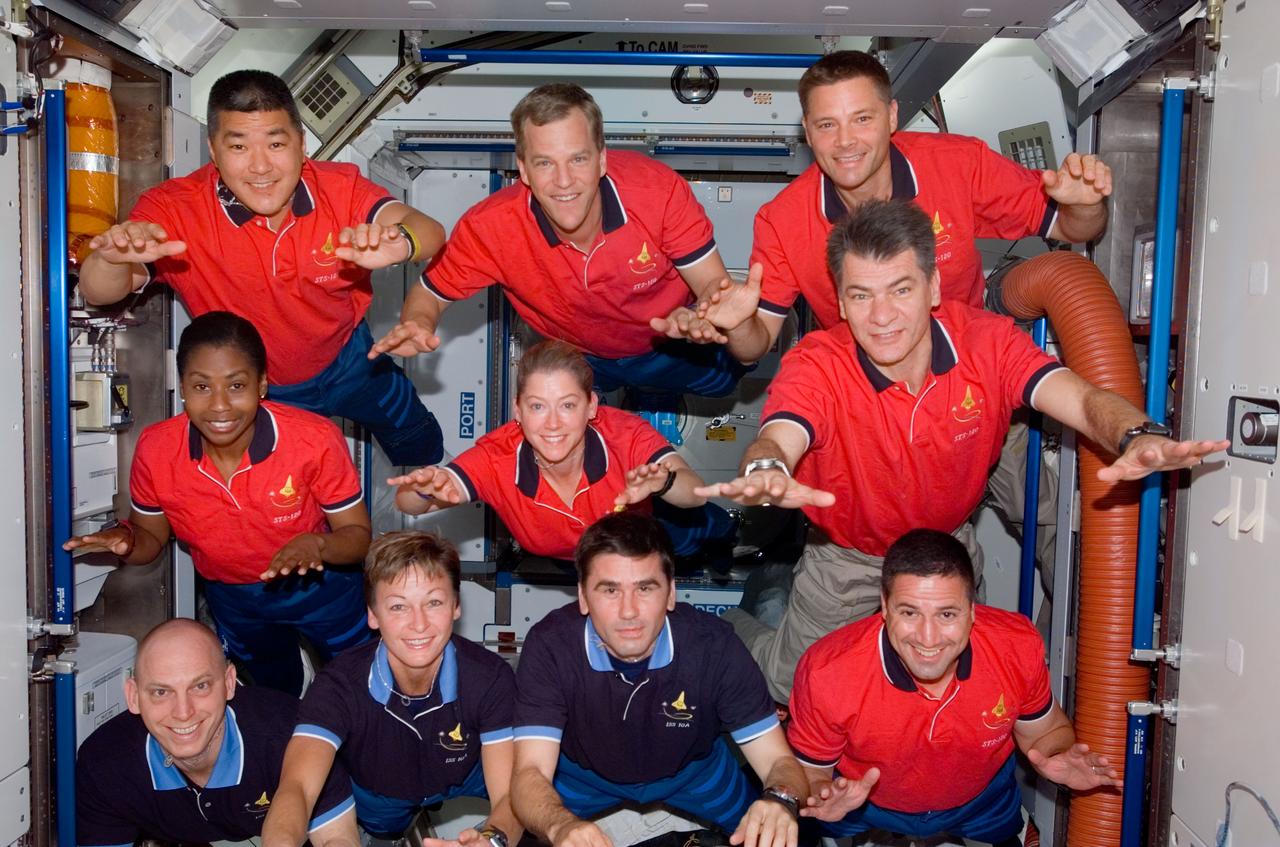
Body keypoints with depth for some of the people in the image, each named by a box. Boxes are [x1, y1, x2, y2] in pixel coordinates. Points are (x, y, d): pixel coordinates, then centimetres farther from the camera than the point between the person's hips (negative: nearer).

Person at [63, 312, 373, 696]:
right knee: (274, 699, 32)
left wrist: (318, 543, -44)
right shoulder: (156, 450, -25)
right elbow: (151, 536, -8)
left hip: (321, 584, -3)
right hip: (231, 597, 3)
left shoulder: (317, 441, -33)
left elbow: (358, 534, -22)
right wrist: (123, 539, -31)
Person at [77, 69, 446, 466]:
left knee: (422, 448, 23)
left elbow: (429, 232, -42)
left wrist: (400, 242, -69)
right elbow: (98, 293, -36)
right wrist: (113, 259, -63)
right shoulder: (177, 210, -29)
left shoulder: (340, 188, -27)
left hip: (346, 359, 2)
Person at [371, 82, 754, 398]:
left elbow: (715, 284, -21)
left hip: (665, 341, 0)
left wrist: (699, 320, -46)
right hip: (573, 359, 1)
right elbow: (430, 294, -13)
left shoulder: (659, 191, -33)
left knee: (730, 365, -10)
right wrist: (418, 326, -38)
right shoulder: (489, 227, -31)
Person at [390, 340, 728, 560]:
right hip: (549, 565, 4)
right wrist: (428, 491, -65)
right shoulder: (497, 457, -33)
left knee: (712, 527, -10)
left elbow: (696, 493, -47)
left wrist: (662, 482, -71)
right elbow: (406, 505, -40)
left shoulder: (625, 435, -37)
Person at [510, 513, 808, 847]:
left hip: (692, 768, 1)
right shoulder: (550, 646, -31)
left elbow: (779, 760, -26)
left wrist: (780, 800, -51)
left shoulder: (713, 645, -30)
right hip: (584, 772, 0)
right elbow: (530, 772, -33)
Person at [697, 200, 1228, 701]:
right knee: (792, 690, 9)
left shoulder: (986, 342, -23)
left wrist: (1137, 438, -59)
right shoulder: (816, 367, -30)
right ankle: (737, 630, 41)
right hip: (846, 560, -3)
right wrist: (766, 471, -75)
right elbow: (777, 441, -48)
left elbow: (1084, 400, -34)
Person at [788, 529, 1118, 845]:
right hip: (864, 809, -2)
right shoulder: (827, 674, -39)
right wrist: (822, 795, -45)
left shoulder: (1019, 647, -31)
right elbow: (807, 771, -21)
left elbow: (1047, 730, -10)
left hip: (983, 806, 2)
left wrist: (1058, 760, -33)